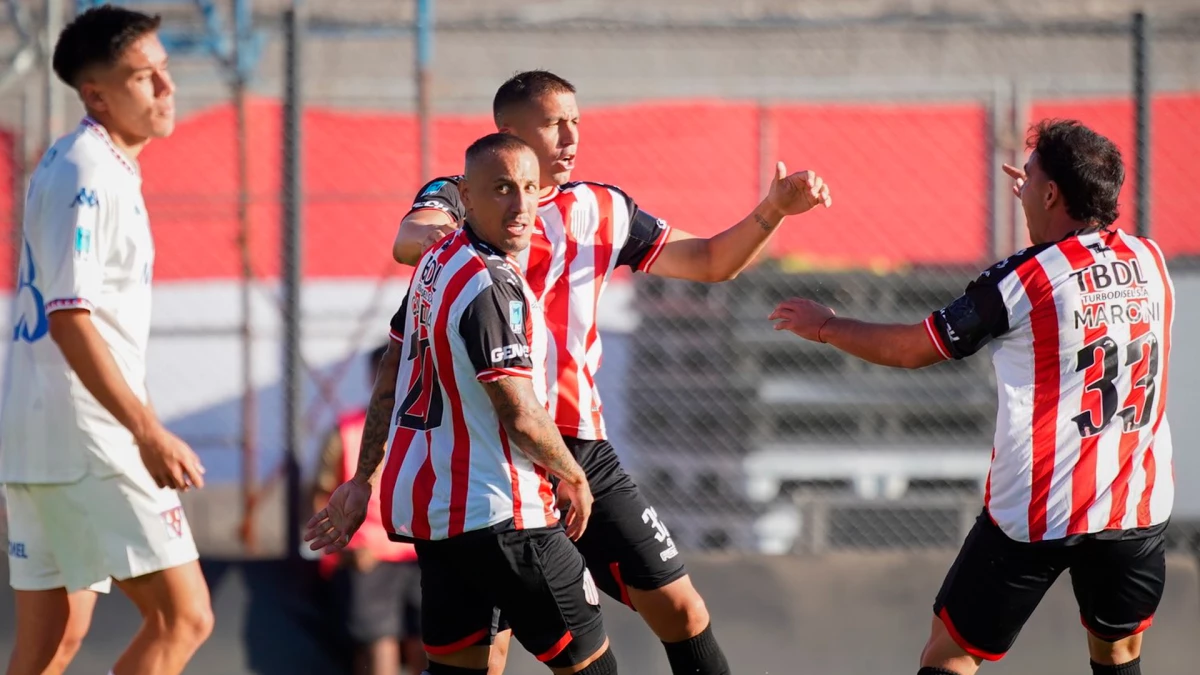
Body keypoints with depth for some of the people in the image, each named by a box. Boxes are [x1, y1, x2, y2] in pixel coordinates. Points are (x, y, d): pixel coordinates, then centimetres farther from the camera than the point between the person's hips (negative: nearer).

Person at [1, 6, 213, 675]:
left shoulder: (71, 164, 17)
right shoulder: (89, 176, -14)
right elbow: (69, 319, -22)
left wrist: (140, 423, 27)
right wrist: (149, 432, -25)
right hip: (86, 442, -10)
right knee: (184, 617, -10)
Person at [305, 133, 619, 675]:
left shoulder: (436, 265, 10)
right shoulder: (492, 286, -20)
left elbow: (389, 378, 18)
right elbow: (520, 415, -22)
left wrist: (364, 478, 24)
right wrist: (572, 477, -5)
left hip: (422, 502, 10)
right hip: (494, 510, -10)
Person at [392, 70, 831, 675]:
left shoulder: (600, 210, 12)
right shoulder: (457, 197, -1)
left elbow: (712, 262, 15)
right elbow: (407, 242, -24)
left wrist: (773, 210, -3)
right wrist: (434, 235, -48)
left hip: (581, 446, 4)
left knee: (677, 607, 1)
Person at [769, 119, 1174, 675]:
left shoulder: (1023, 280, -11)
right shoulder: (1150, 260, 2)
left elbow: (910, 349, -1)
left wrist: (825, 327, 15)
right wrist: (1046, 209, 35)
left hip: (1037, 515, -4)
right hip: (1137, 508, 4)